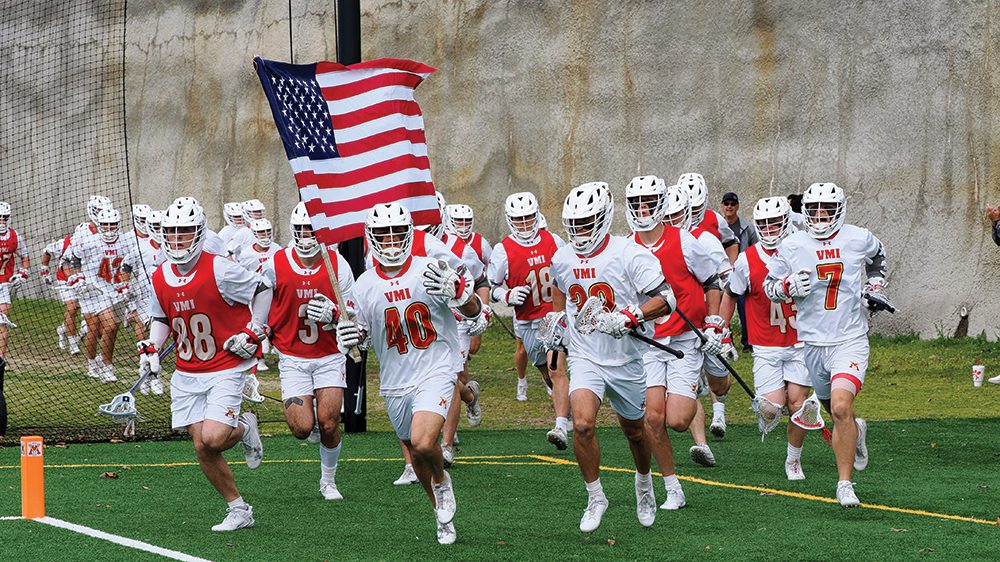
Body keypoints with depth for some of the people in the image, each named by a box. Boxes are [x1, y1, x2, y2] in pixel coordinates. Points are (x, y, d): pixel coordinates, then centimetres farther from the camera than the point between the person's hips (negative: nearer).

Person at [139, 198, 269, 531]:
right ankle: (238, 510, 14)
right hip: (187, 375, 5)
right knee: (202, 448, -1)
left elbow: (262, 289, -3)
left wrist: (254, 331, -9)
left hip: (225, 370, -5)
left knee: (211, 439, -21)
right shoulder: (160, 279, 2)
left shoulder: (219, 270, -16)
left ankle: (244, 429, 15)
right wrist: (150, 349, 1)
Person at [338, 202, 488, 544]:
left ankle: (442, 480, 6)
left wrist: (456, 291, -29)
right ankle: (443, 516, 35)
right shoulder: (365, 286, -1)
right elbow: (362, 332, 12)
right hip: (395, 383, 4)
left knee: (423, 443, -26)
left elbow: (474, 312, -8)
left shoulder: (430, 271, -10)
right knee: (417, 459, 14)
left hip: (435, 373, -4)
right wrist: (349, 337, -11)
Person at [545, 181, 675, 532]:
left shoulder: (628, 254, -15)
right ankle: (595, 498, -5)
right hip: (583, 357, 2)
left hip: (625, 359, -2)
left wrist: (628, 318, -29)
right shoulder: (562, 259, 2)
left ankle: (644, 482, 47)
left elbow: (665, 300, -18)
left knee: (634, 430, 16)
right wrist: (556, 319, 13)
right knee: (582, 424, -21)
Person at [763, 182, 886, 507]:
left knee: (841, 407, -21)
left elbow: (877, 255, 23)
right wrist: (789, 286, -14)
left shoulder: (858, 239, -2)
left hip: (850, 340, -2)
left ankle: (845, 483, -12)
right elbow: (769, 286, 6)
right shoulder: (792, 246, -3)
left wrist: (876, 283, 10)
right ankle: (857, 432, 54)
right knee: (836, 412, 17)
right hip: (813, 343, 2)